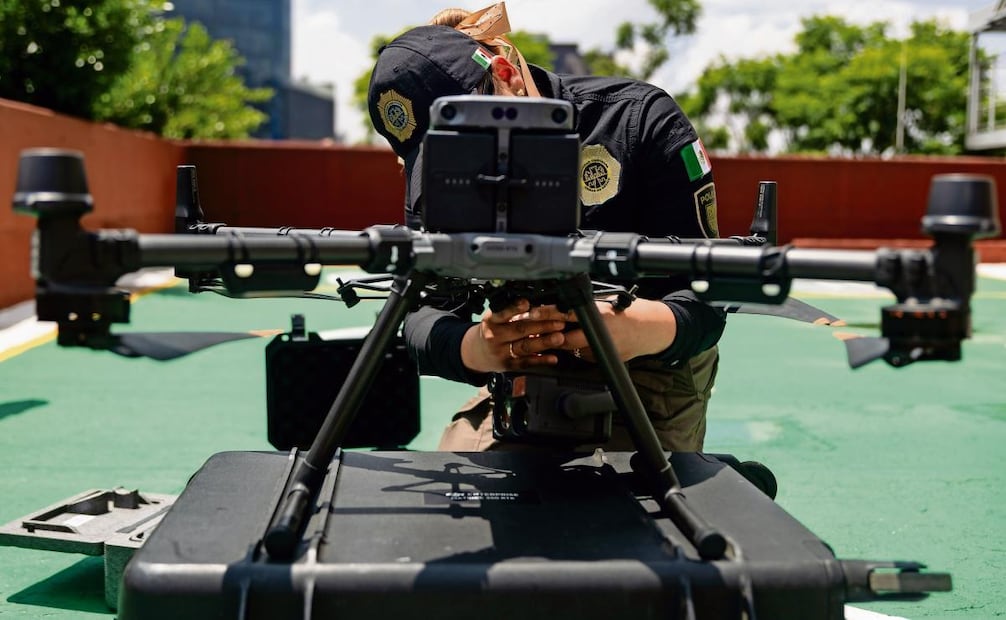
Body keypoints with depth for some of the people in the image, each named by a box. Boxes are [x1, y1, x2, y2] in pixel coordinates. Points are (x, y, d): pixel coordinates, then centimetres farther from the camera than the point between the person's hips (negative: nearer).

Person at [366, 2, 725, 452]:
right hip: (523, 375, 3)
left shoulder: (639, 119, -17)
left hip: (652, 373, -3)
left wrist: (650, 329, -45)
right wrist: (475, 348, -43)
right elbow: (423, 314, -18)